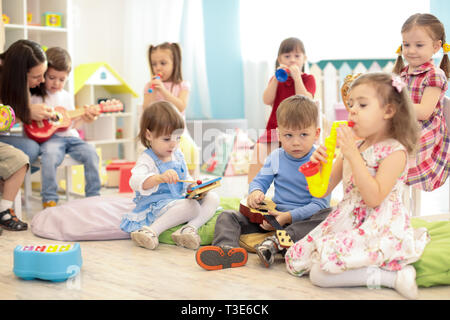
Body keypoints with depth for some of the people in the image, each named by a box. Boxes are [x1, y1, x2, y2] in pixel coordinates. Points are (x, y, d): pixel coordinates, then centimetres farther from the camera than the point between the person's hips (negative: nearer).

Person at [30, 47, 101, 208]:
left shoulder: (67, 97, 19)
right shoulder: (35, 96, 5)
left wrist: (83, 117, 0)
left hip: (69, 136, 5)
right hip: (49, 138, -4)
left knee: (91, 154, -19)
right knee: (49, 156, -36)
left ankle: (93, 196, -8)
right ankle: (49, 200, -25)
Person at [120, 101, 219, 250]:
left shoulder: (178, 155, 10)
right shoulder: (147, 160, -13)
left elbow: (186, 179, 24)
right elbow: (135, 182, -33)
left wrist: (193, 187, -1)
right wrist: (160, 178, -50)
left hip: (179, 201, 8)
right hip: (156, 207, -8)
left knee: (213, 198, -7)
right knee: (192, 206, -32)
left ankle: (190, 228, -27)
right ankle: (153, 231, -30)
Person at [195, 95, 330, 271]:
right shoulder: (275, 158, 5)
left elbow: (319, 204, -15)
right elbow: (260, 180, 13)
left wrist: (289, 216, -26)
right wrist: (255, 192, -14)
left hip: (302, 218, -4)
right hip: (273, 213, 5)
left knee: (328, 216, -37)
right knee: (227, 217, -6)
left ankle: (276, 243, -46)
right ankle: (227, 248, -39)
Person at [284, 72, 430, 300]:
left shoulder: (395, 152, -12)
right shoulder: (352, 146, 9)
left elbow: (373, 198, -24)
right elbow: (323, 190, 12)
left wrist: (352, 154, -24)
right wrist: (318, 164, -10)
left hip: (379, 229, -8)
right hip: (346, 222, 9)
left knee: (320, 274, -23)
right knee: (295, 260, 2)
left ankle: (392, 275, -12)